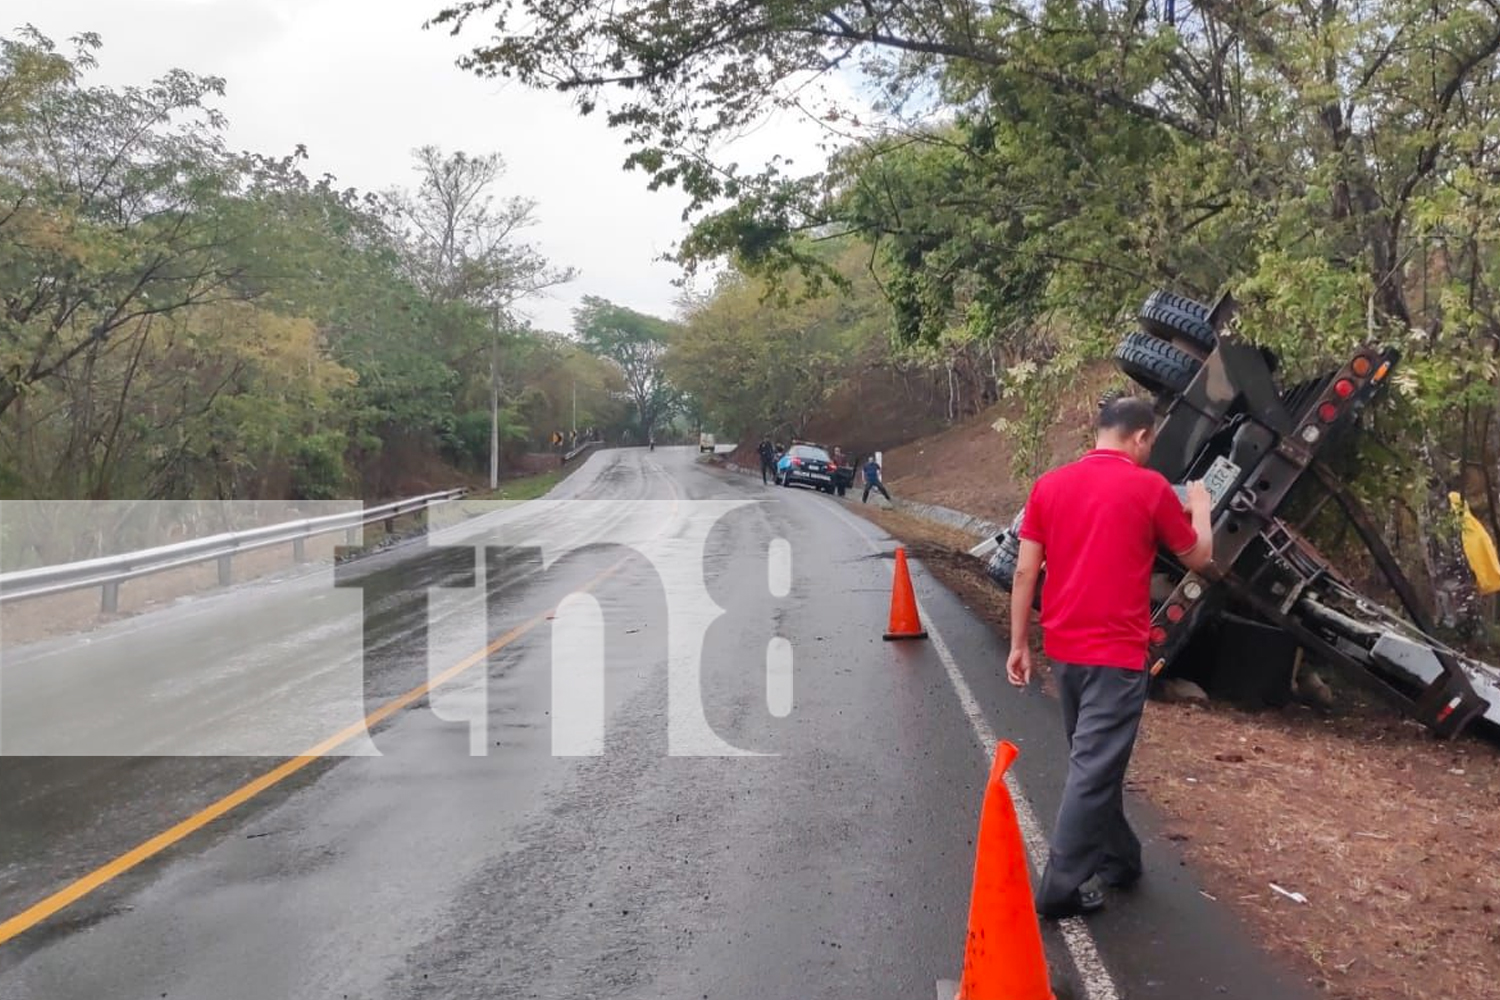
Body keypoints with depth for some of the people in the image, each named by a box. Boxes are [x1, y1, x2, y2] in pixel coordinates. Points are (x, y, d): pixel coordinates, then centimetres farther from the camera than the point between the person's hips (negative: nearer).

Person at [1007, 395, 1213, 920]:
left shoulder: (1049, 485, 4)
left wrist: (1019, 644, 9)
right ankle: (1061, 886, 0)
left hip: (1064, 649, 6)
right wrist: (1200, 507, 24)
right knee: (1094, 768, -2)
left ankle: (1115, 858, 33)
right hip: (1116, 653, -6)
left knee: (1094, 760, 20)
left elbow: (1024, 571, 3)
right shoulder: (1150, 487, -8)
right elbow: (1198, 557, 6)